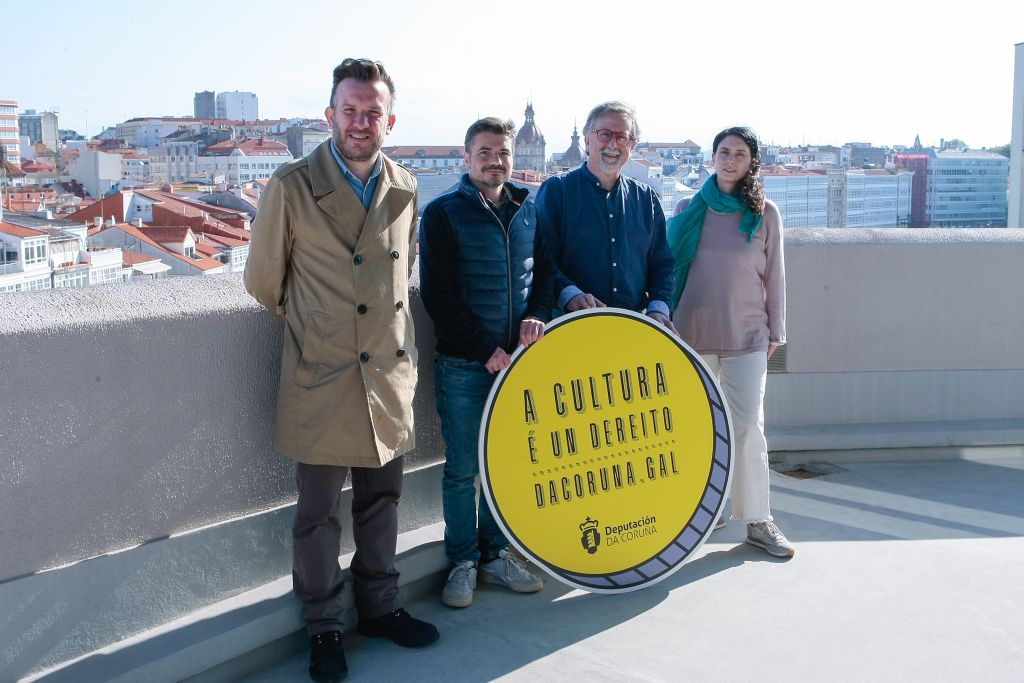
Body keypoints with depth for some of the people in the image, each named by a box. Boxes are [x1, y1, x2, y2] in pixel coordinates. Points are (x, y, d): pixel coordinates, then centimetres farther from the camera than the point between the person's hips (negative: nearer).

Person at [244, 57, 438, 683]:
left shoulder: (405, 189, 4)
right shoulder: (292, 187, -10)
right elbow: (263, 282, 0)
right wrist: (306, 325, 10)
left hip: (390, 374, 4)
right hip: (322, 379, -4)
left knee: (381, 500, 17)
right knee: (319, 515, 6)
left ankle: (380, 607, 35)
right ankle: (324, 628, 25)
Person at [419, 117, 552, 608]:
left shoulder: (528, 209, 10)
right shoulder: (443, 213, -4)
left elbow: (546, 268, 16)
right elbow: (438, 295, -9)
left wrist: (538, 314, -5)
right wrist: (485, 350, -13)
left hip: (516, 359, 4)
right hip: (464, 365, -4)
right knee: (463, 469, 4)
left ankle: (495, 554, 25)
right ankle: (463, 561, 19)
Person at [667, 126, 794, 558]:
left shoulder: (764, 214, 3)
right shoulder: (688, 209, 6)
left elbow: (774, 276, 6)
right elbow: (670, 264, 10)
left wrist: (775, 332, 5)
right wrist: (666, 322, 7)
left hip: (748, 338, -1)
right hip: (693, 335, 1)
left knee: (748, 428, -1)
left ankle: (757, 521, 8)